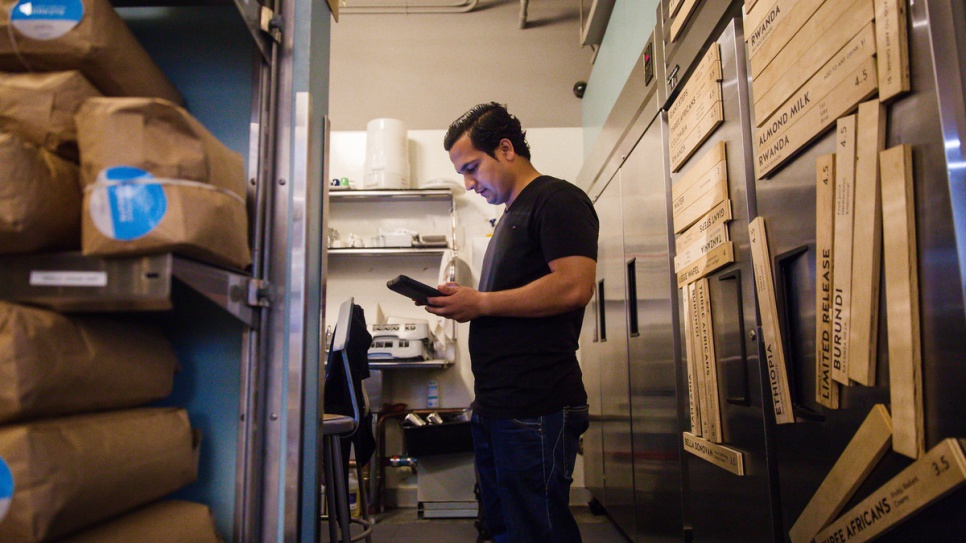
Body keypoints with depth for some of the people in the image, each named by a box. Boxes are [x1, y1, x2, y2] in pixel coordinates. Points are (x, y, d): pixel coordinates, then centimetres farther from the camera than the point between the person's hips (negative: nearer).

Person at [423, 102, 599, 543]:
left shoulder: (558, 199, -7)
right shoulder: (512, 214, 22)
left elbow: (574, 285, -21)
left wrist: (480, 303, -14)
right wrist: (462, 304, 8)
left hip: (537, 409, -10)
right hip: (496, 406, 10)